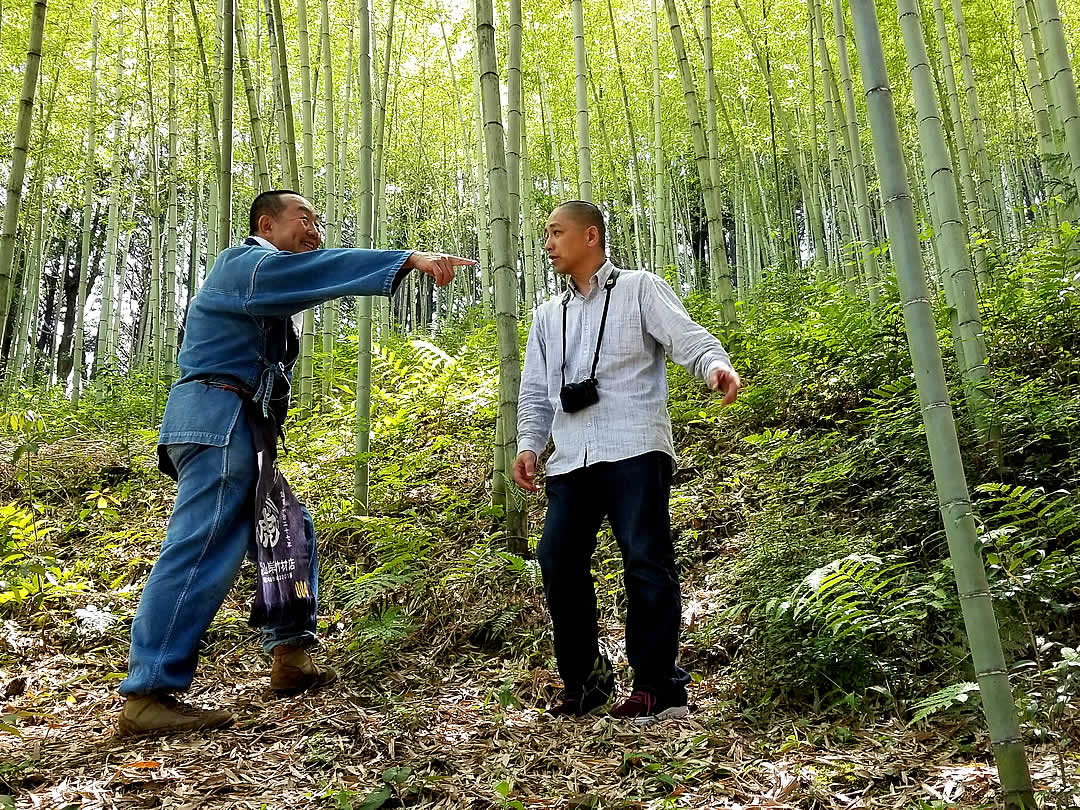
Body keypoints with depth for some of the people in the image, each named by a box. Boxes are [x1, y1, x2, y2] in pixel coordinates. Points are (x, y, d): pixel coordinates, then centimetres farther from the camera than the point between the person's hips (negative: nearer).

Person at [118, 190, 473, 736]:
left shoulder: (269, 293, 28)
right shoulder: (245, 262, -4)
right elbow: (308, 270, -22)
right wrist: (409, 259, -30)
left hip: (241, 428, 10)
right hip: (217, 415, -10)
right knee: (203, 549, -15)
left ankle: (291, 657, 14)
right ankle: (147, 695, -13)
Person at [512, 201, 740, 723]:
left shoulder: (640, 289, 9)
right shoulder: (547, 316, 25)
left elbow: (687, 338, -6)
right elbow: (536, 390, 24)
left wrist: (716, 366, -27)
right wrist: (528, 444, 9)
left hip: (634, 450, -5)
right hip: (571, 460, 6)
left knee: (646, 562, -8)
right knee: (559, 562, -1)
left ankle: (658, 687, 3)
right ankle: (584, 682, 12)